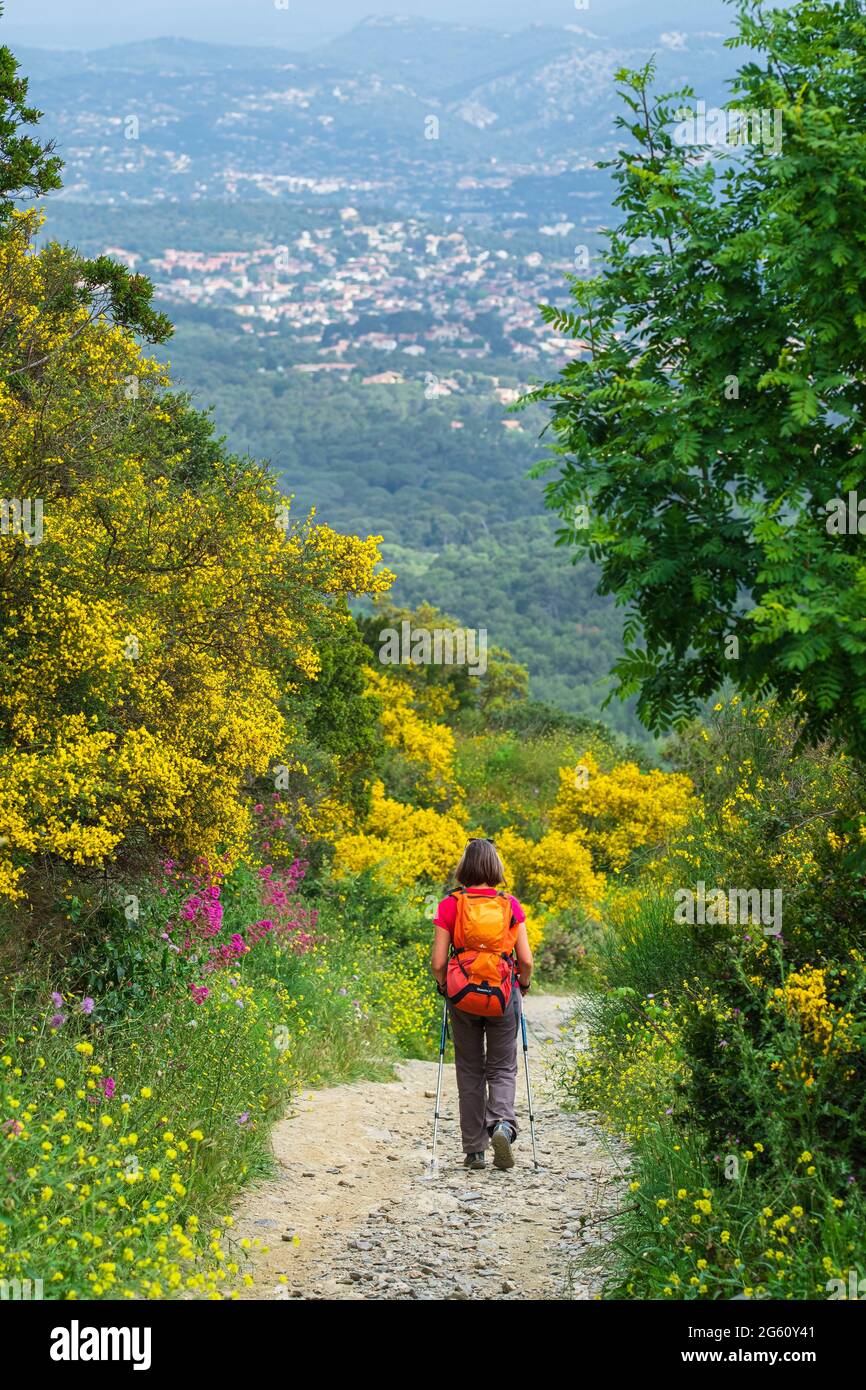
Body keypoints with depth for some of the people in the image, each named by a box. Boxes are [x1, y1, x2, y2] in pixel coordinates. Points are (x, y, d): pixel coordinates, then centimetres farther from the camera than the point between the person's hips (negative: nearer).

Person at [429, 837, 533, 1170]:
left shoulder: (449, 906, -5)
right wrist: (523, 984, 17)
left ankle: (474, 1150, 12)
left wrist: (443, 985, 13)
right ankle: (502, 1123, -17)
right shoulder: (511, 905, -3)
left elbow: (437, 962, -7)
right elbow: (526, 960, -4)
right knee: (502, 1068, 11)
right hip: (503, 994, 0)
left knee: (470, 1071, 12)